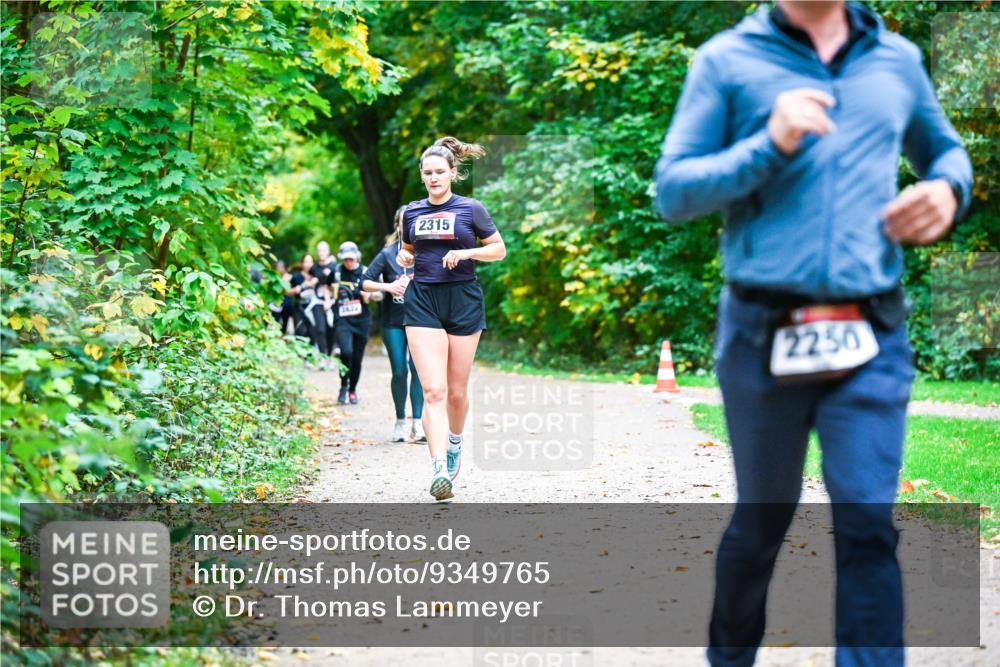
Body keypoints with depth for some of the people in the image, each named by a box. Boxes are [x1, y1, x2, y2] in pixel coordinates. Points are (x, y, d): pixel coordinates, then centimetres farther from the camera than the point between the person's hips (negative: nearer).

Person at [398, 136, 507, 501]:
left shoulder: (471, 209, 1)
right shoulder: (411, 212, 10)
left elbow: (500, 250, 5)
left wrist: (466, 253, -11)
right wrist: (404, 258, 1)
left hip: (463, 301, -1)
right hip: (422, 301, 1)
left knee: (457, 391, 7)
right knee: (433, 390, -13)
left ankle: (454, 444, 38)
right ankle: (439, 469, -21)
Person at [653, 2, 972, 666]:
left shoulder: (898, 61, 10)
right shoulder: (727, 61, 2)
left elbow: (945, 150, 26)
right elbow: (673, 192, -2)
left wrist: (948, 188, 2)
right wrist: (769, 146, -16)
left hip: (873, 339, 2)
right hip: (763, 334, -1)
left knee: (868, 525, -9)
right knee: (762, 520, 13)